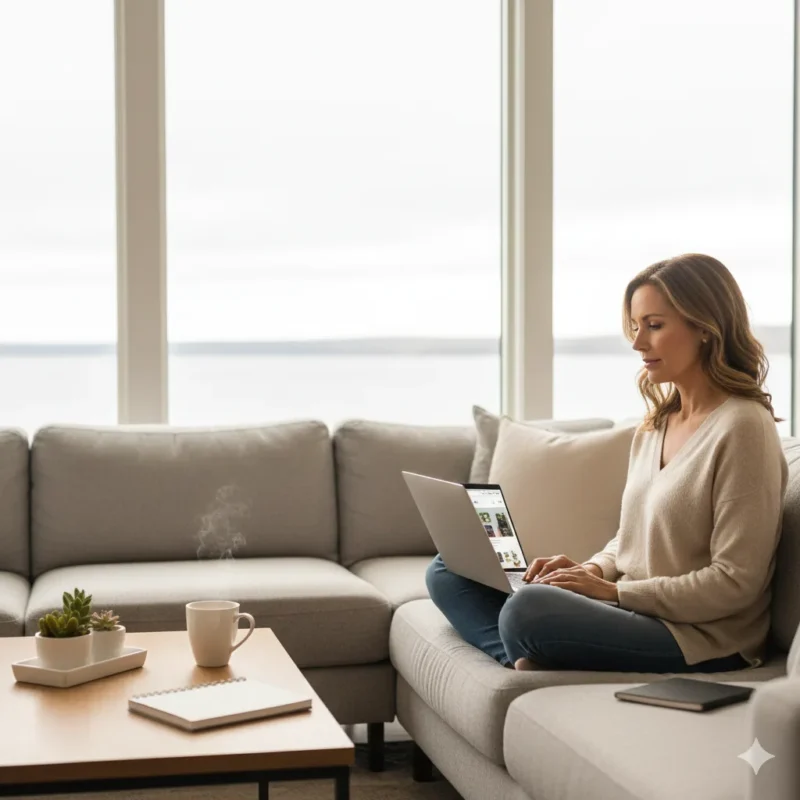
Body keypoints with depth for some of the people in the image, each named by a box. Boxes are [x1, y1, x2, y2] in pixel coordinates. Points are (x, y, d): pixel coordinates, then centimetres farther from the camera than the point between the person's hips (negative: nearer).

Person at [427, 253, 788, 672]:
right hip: (632, 612, 10)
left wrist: (612, 590, -16)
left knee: (528, 610, -35)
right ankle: (528, 663, -17)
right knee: (447, 571, 5)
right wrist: (591, 569, 0)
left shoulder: (742, 426, -13)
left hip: (700, 640, -9)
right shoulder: (654, 425, 13)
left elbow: (735, 583, -17)